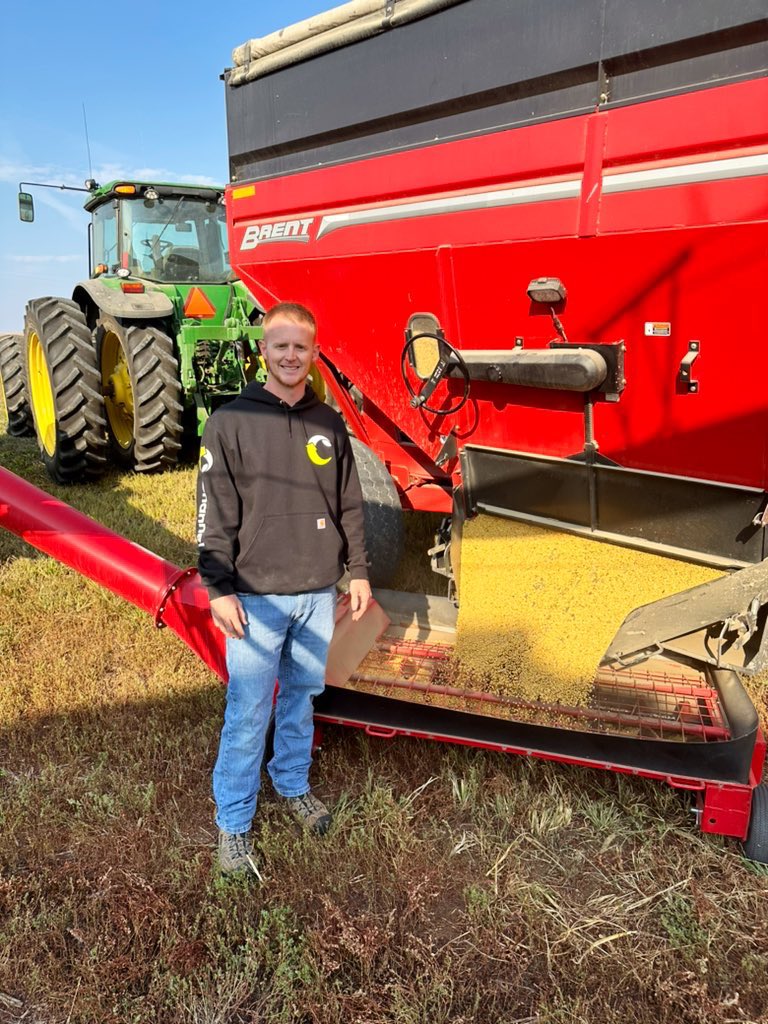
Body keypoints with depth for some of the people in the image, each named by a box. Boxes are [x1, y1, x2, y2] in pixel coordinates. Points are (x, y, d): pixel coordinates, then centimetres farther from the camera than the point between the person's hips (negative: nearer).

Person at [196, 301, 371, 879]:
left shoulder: (329, 424, 6)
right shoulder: (231, 422, -6)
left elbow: (349, 506, 11)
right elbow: (215, 514, -7)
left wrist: (358, 571, 9)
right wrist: (219, 588, -11)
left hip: (318, 594, 4)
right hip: (257, 596, -4)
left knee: (302, 696, 18)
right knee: (248, 713, 3)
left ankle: (293, 784, 40)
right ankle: (233, 824, 20)